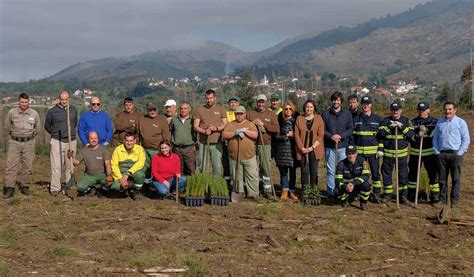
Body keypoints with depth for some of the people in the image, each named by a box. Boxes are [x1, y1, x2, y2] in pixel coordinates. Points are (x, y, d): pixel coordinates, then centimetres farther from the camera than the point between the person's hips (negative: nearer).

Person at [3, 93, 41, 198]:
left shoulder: (34, 114, 1)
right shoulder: (12, 112, -3)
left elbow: (38, 128, 16)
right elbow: (7, 126, 11)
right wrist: (13, 135, 13)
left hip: (29, 143, 1)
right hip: (14, 142, -1)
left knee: (28, 166, 5)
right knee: (11, 165, -5)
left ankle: (25, 186, 16)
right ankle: (9, 188, -3)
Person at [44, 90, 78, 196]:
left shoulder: (73, 110, 9)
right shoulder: (52, 111, -1)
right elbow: (47, 126, 12)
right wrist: (55, 134, 13)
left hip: (71, 141, 3)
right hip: (57, 142, -3)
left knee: (70, 166, 7)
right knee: (56, 166, -5)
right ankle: (55, 188, 0)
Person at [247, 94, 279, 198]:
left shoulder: (271, 114, 7)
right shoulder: (250, 113, 11)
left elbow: (276, 129, -4)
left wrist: (263, 124, -11)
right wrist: (252, 124, -10)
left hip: (265, 145, -1)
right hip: (252, 144, 1)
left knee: (267, 168, -1)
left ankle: (268, 191, 8)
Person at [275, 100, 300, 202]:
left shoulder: (296, 120, 4)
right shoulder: (280, 121, 3)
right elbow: (276, 137, -1)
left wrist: (293, 135, -8)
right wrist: (286, 136, -10)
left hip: (293, 149, 0)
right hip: (282, 149, 0)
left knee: (292, 171, 1)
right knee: (283, 171, 2)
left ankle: (292, 191, 9)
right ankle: (284, 191, 8)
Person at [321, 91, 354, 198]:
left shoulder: (347, 114, 8)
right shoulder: (326, 114, 6)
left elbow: (351, 129, 4)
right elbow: (322, 129, 3)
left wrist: (341, 136, -12)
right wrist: (331, 136, -14)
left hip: (343, 146, 0)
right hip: (329, 146, 0)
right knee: (331, 171, 2)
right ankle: (330, 192, 8)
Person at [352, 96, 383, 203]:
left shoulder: (377, 118, 5)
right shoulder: (356, 119, 8)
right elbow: (352, 135, 11)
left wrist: (381, 149, -3)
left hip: (373, 150, -1)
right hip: (359, 151, 1)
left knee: (375, 172, -1)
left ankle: (376, 194, 5)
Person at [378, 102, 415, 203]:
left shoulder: (406, 121, 6)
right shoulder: (385, 121, 6)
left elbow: (411, 134, -5)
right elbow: (380, 133, -6)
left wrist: (402, 127, -16)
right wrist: (389, 127, -18)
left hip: (402, 153, -1)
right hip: (388, 152, 1)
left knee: (403, 175, 1)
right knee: (386, 174, 6)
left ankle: (403, 195, 12)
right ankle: (387, 194, 17)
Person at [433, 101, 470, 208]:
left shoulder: (460, 122, 1)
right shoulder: (440, 122, 12)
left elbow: (466, 139, 0)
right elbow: (435, 138, 16)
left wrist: (460, 153, -8)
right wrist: (436, 151, 4)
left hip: (455, 154, -3)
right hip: (442, 154, 3)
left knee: (456, 179, -1)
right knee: (442, 178, 6)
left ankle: (454, 201, 3)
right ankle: (442, 199, 14)